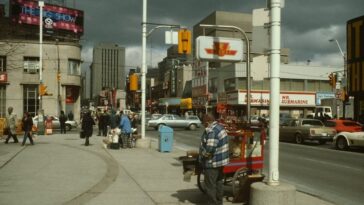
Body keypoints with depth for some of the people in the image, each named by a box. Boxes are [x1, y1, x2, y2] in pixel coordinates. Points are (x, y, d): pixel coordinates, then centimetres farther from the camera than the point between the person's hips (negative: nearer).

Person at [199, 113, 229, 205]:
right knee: (218, 183, 20)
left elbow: (209, 149, -31)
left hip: (212, 162, -10)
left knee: (210, 185, 1)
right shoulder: (220, 127, 9)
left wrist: (202, 154, -13)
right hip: (221, 160, 10)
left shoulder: (211, 131, -24)